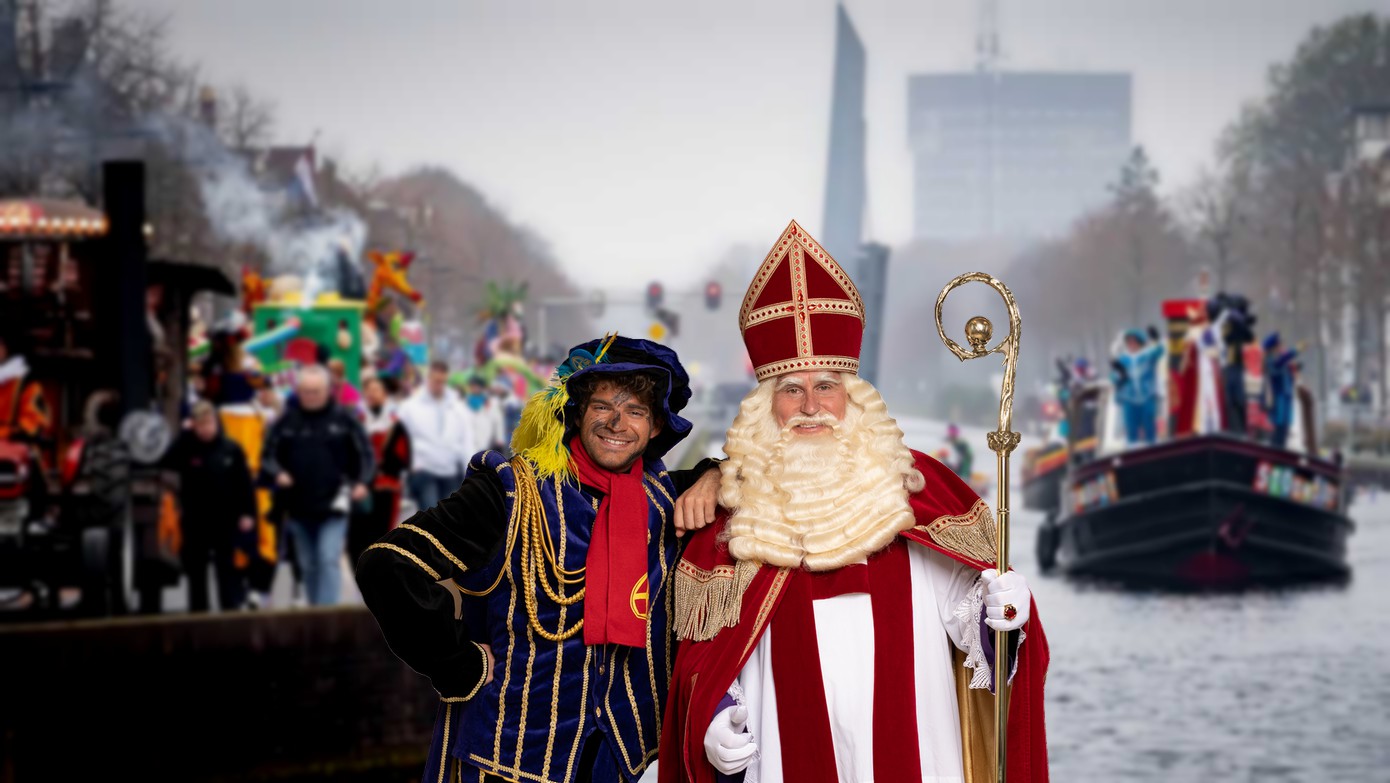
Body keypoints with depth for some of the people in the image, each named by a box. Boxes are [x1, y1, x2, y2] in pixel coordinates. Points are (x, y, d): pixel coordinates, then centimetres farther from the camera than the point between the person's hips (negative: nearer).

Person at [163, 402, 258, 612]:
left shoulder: (231, 449, -2)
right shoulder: (186, 448, -1)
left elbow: (245, 483, 1)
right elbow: (168, 464, -19)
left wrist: (247, 513, -4)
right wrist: (185, 436, -16)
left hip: (227, 523, -1)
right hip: (195, 522, 1)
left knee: (229, 573, 4)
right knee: (196, 571, 9)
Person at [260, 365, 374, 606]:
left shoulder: (343, 419, 0)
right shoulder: (286, 421, 3)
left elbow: (364, 453, 5)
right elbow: (268, 457, 5)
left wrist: (361, 482, -11)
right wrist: (278, 474, -16)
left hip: (333, 505, -3)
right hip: (298, 506, 3)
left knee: (329, 560, -14)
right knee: (308, 566, 12)